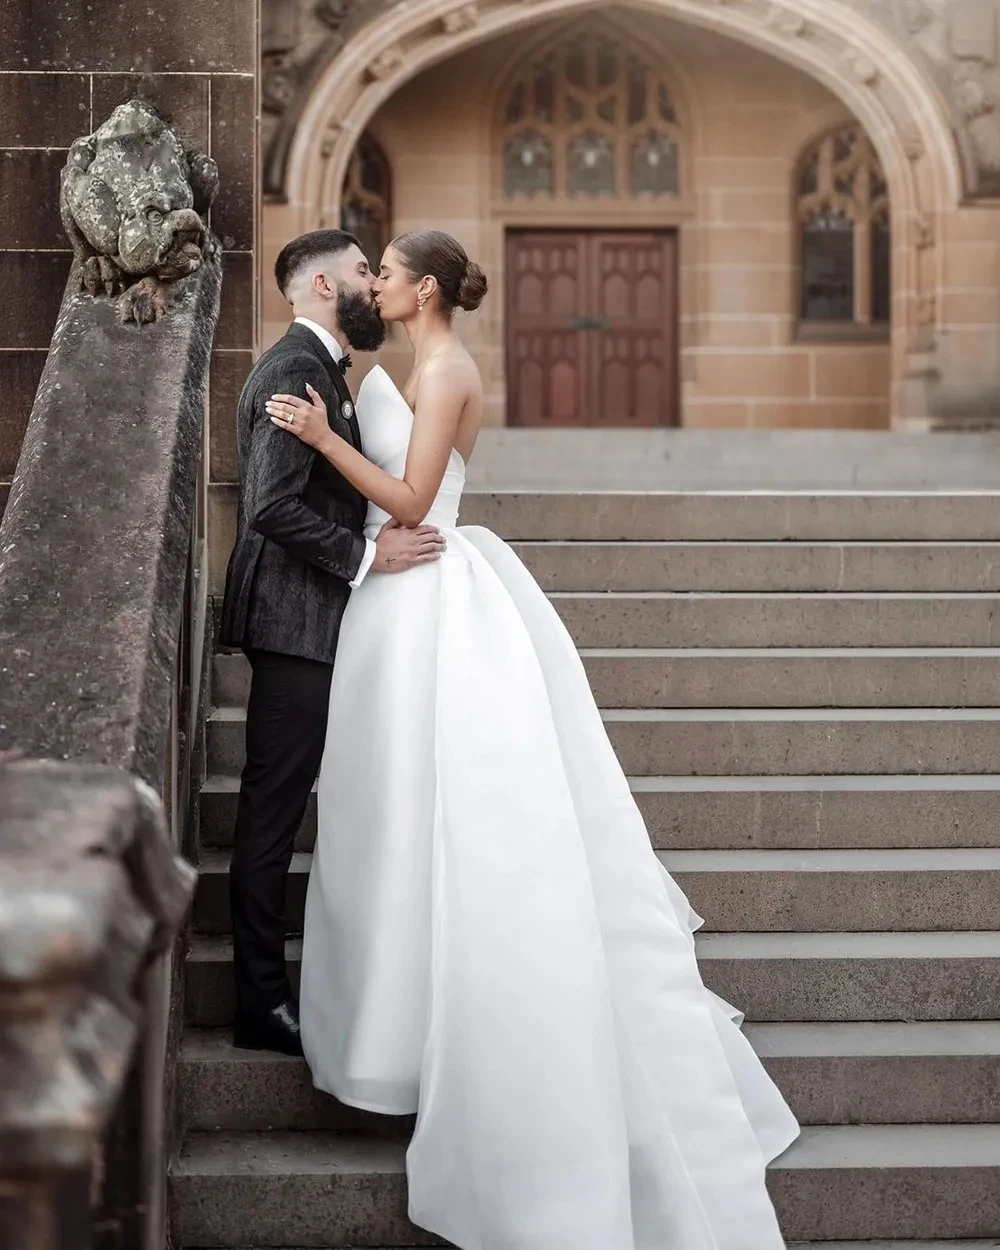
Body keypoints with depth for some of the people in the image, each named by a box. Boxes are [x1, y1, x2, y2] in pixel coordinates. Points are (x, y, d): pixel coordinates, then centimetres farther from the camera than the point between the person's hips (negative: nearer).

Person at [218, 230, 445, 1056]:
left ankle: (271, 990, 21)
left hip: (310, 621, 10)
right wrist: (367, 556, -18)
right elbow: (274, 505, -24)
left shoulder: (320, 367, 18)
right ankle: (263, 1003, 3)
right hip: (295, 621, -10)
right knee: (274, 808, -4)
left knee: (281, 804, 13)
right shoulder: (295, 369, -15)